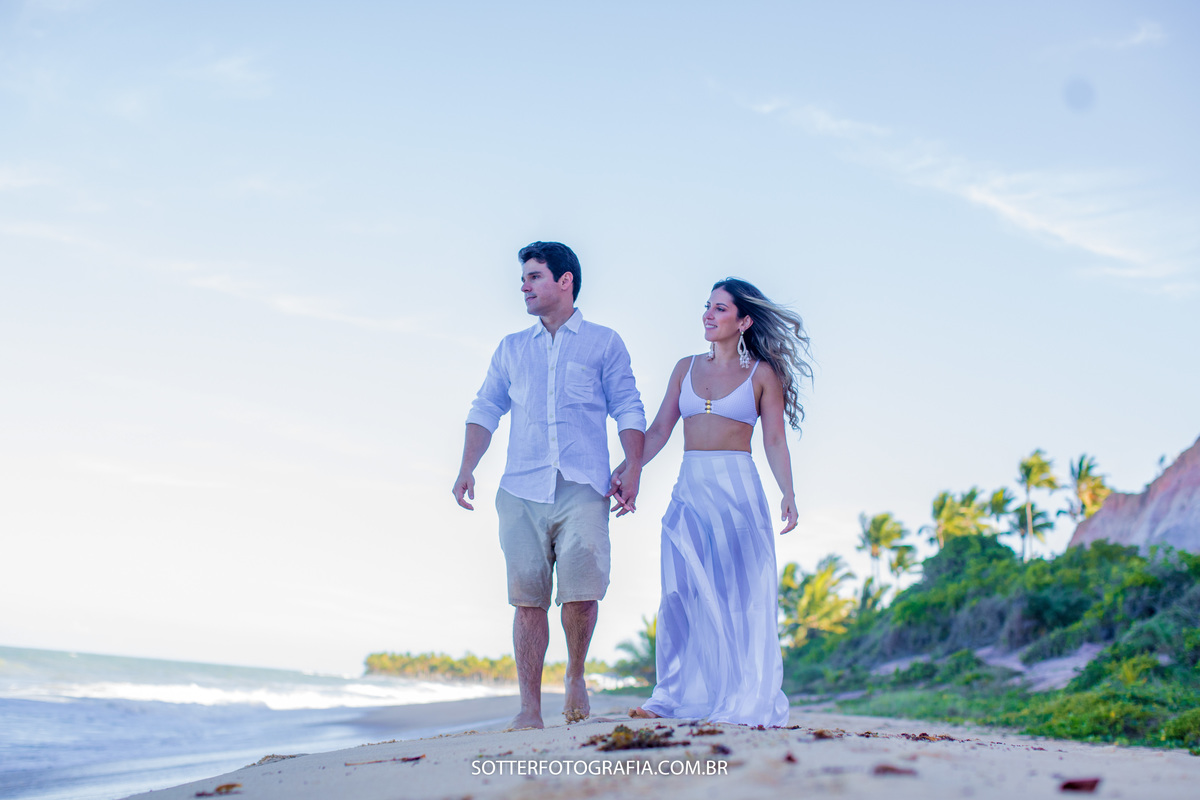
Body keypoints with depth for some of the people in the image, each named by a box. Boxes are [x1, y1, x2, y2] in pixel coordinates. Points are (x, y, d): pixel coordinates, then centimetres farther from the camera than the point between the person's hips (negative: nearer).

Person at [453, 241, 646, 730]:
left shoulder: (604, 343, 13)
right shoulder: (511, 349, 21)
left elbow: (628, 410, 8)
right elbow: (486, 410, 18)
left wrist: (632, 470, -5)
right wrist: (467, 468, 5)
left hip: (582, 488, -3)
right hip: (521, 489, 3)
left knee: (581, 591, -13)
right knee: (527, 598, -3)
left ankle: (575, 675, 14)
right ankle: (529, 707, 2)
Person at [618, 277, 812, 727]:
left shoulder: (762, 374, 3)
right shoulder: (687, 368, 14)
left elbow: (774, 441, 0)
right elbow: (659, 431, 12)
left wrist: (788, 494, -12)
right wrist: (625, 470, 2)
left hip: (736, 488, -4)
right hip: (689, 488, 4)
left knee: (738, 596, -3)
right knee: (682, 593, 1)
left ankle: (743, 703, 4)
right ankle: (677, 697, 8)